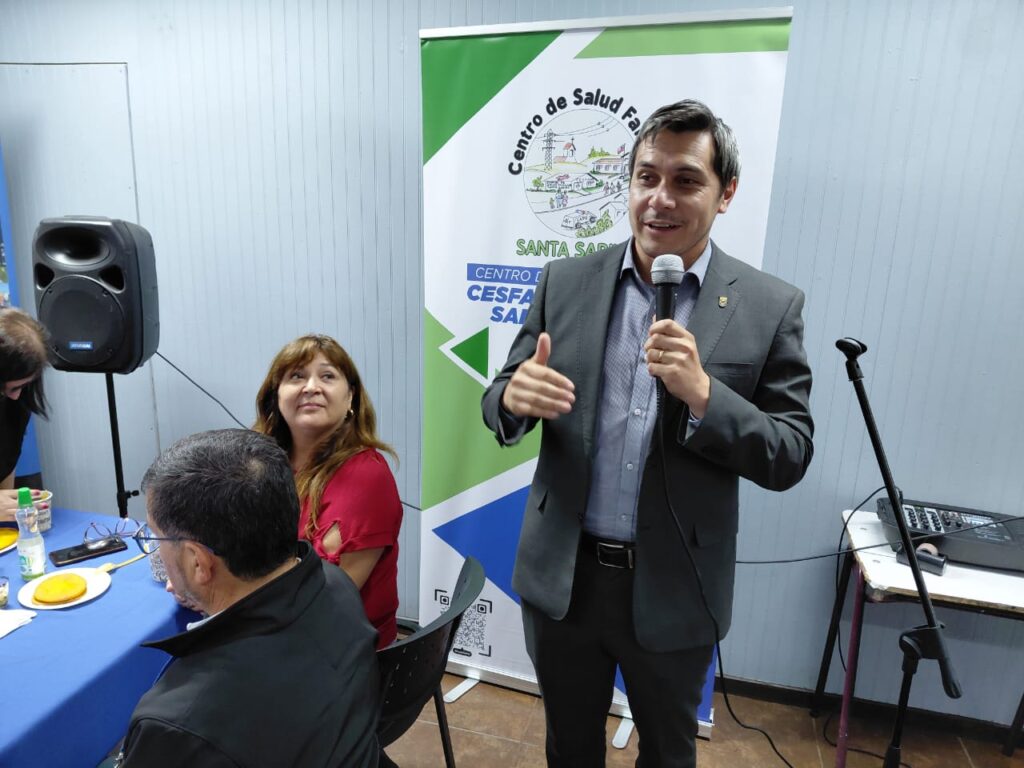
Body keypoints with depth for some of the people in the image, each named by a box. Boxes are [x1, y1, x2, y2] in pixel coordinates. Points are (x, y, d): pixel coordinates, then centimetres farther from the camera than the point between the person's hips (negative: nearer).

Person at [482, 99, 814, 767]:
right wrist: (514, 396, -25)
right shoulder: (566, 282, -4)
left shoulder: (770, 306, -8)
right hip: (562, 578, 2)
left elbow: (790, 458, -8)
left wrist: (702, 394, -27)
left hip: (673, 590, -1)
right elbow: (502, 400, 0)